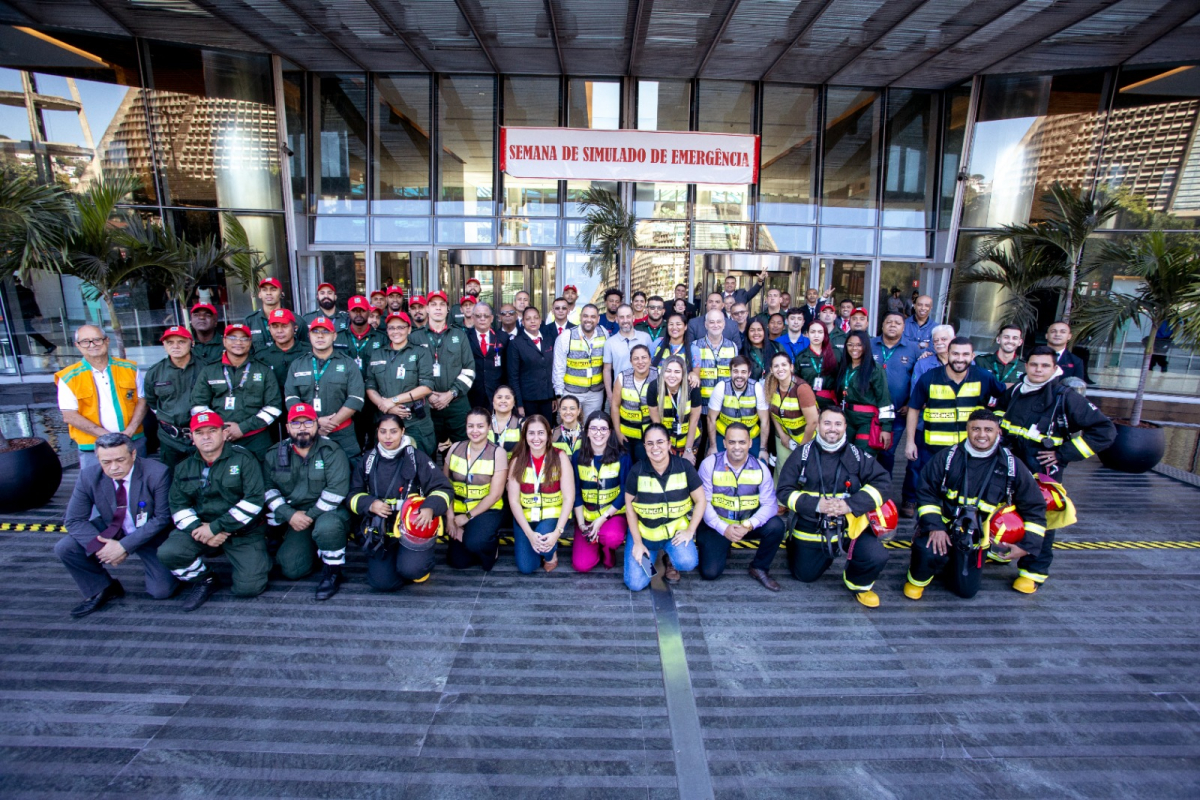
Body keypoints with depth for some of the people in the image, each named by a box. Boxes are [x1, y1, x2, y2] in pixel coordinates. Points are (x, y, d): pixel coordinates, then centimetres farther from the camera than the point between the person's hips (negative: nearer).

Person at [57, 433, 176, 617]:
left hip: (150, 536, -4)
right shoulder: (89, 476, -14)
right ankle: (103, 589, 6)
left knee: (161, 591, -15)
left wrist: (125, 545, -27)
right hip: (112, 531, 4)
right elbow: (74, 520, -10)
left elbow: (162, 518, -20)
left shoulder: (156, 473, -24)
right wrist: (102, 546, -25)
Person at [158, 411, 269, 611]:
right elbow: (178, 506, 4)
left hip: (243, 532, -4)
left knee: (248, 588, -15)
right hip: (201, 527, 4)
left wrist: (216, 527, -18)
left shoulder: (243, 459, -7)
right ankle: (205, 581, 6)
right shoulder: (184, 467, 10)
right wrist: (199, 529, -15)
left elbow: (254, 499, -16)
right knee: (168, 552, -24)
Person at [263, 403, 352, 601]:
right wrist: (290, 515, -10)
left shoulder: (331, 451, -9)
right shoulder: (275, 454, 6)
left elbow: (336, 489, -17)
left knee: (327, 527, -39)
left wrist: (312, 515, -17)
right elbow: (268, 488, 3)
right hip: (294, 516, 4)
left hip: (328, 512, -4)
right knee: (291, 570, -8)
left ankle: (332, 571, -11)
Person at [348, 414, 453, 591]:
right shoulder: (367, 460, 8)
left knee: (411, 569, -26)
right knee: (382, 583, -11)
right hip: (380, 530, 3)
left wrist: (431, 508, -26)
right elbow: (354, 495, 11)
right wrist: (370, 504, -11)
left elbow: (443, 488, -6)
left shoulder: (416, 457, -3)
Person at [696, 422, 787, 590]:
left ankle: (759, 568, 1)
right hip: (717, 525, -2)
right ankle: (722, 548, 23)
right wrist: (724, 528, -24)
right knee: (710, 572, -14)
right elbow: (703, 502, -13)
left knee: (776, 526, -26)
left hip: (748, 524, 2)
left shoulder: (760, 468, -7)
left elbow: (769, 504, -11)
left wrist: (749, 524, -28)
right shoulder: (709, 464, -12)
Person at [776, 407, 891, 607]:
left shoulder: (857, 456, -5)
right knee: (804, 576, 11)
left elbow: (882, 482, -11)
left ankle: (859, 584, 12)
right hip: (809, 529, 1)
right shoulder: (801, 454, -7)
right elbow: (784, 491, -8)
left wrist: (851, 504, -24)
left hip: (849, 526, 0)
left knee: (877, 557, -23)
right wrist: (815, 505, -23)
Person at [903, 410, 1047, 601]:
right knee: (928, 553, -33)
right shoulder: (949, 457, -9)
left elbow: (1034, 507, 2)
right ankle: (917, 579, 1)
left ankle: (945, 564, 38)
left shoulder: (1011, 465, -6)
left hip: (976, 540, 3)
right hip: (944, 526, -2)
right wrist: (934, 526, -17)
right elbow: (926, 491, -6)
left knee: (966, 590, 6)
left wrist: (1027, 544, -4)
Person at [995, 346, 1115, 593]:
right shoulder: (1014, 392, 1)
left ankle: (1035, 571, 20)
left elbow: (1105, 430, -14)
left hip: (1042, 474, -5)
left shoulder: (1067, 398, -13)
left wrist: (1063, 453, -16)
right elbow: (997, 412, 23)